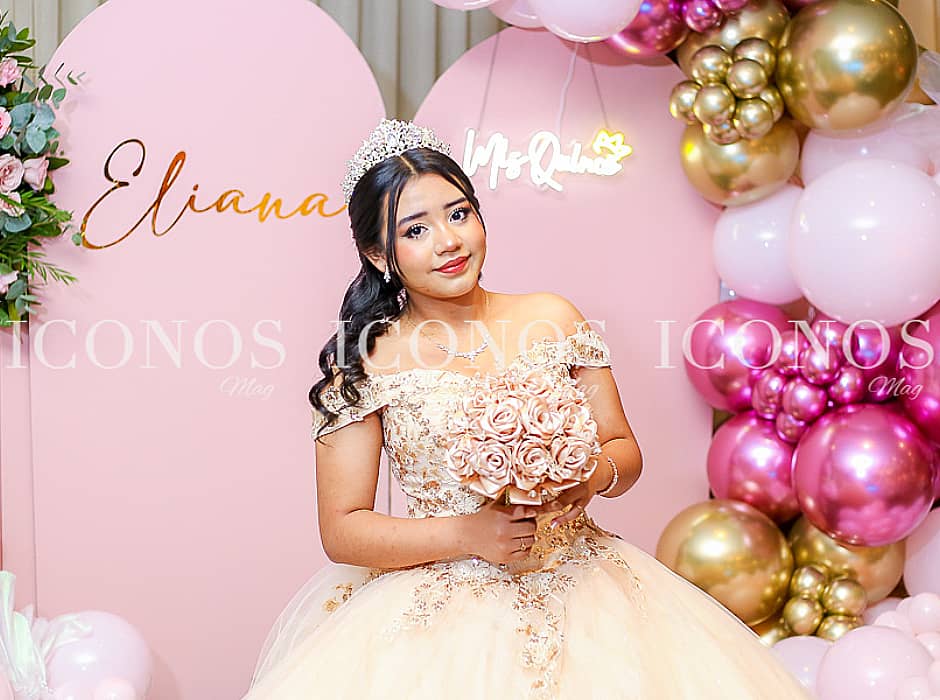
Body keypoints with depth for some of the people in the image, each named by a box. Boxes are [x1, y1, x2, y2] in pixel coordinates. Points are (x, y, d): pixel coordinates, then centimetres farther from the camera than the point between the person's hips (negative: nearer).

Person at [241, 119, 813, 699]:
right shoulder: (365, 362, -3)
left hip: (573, 581, 3)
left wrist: (597, 475, -13)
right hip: (440, 602, -2)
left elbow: (626, 450, 10)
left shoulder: (552, 319, 4)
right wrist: (466, 534, -15)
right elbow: (342, 530, -3)